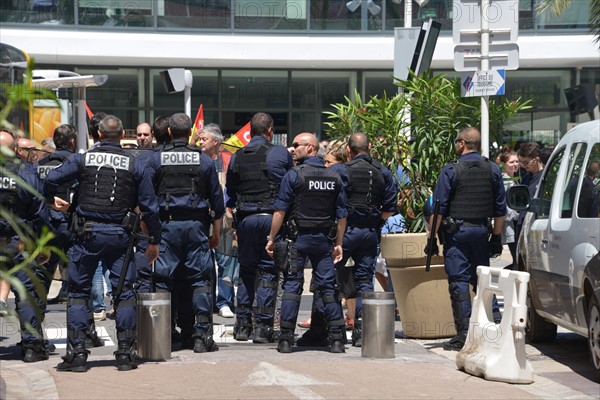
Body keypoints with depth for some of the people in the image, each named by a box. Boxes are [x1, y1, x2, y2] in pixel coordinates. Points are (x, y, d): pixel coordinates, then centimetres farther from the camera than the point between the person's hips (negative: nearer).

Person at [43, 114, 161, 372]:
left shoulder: (83, 160, 0)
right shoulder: (134, 165, 3)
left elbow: (51, 180, -5)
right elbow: (149, 205, 5)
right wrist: (154, 240, 13)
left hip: (87, 233, 0)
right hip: (119, 235, 1)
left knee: (78, 292, 7)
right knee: (124, 293, 8)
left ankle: (76, 353, 2)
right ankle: (126, 354, 6)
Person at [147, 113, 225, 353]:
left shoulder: (156, 159, 1)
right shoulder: (204, 160, 5)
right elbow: (217, 200, 8)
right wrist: (216, 233, 15)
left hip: (167, 224, 0)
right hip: (196, 224, 0)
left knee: (162, 280, 3)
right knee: (200, 280, 3)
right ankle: (202, 335, -1)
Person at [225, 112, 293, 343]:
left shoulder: (237, 157, 6)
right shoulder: (281, 154, -3)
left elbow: (230, 192, 11)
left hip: (245, 219, 3)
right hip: (271, 217, -3)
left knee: (246, 270, 14)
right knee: (268, 271, 1)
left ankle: (242, 324, 14)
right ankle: (263, 327, -1)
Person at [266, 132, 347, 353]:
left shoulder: (294, 175, -7)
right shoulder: (334, 177, 7)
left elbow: (280, 211, -9)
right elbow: (341, 215, 8)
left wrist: (271, 238, -2)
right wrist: (338, 243, 14)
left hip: (297, 237, -3)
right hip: (324, 239, 3)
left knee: (292, 285, 0)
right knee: (328, 286, 6)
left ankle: (286, 339, -2)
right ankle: (337, 339, 3)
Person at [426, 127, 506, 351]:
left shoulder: (451, 170, -6)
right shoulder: (493, 169, 7)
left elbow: (438, 208, -8)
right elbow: (500, 208, 9)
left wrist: (432, 238, -3)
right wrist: (496, 237, 15)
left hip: (457, 231, -4)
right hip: (482, 231, 4)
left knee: (458, 281, -1)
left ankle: (464, 334, -3)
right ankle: (495, 322, 8)